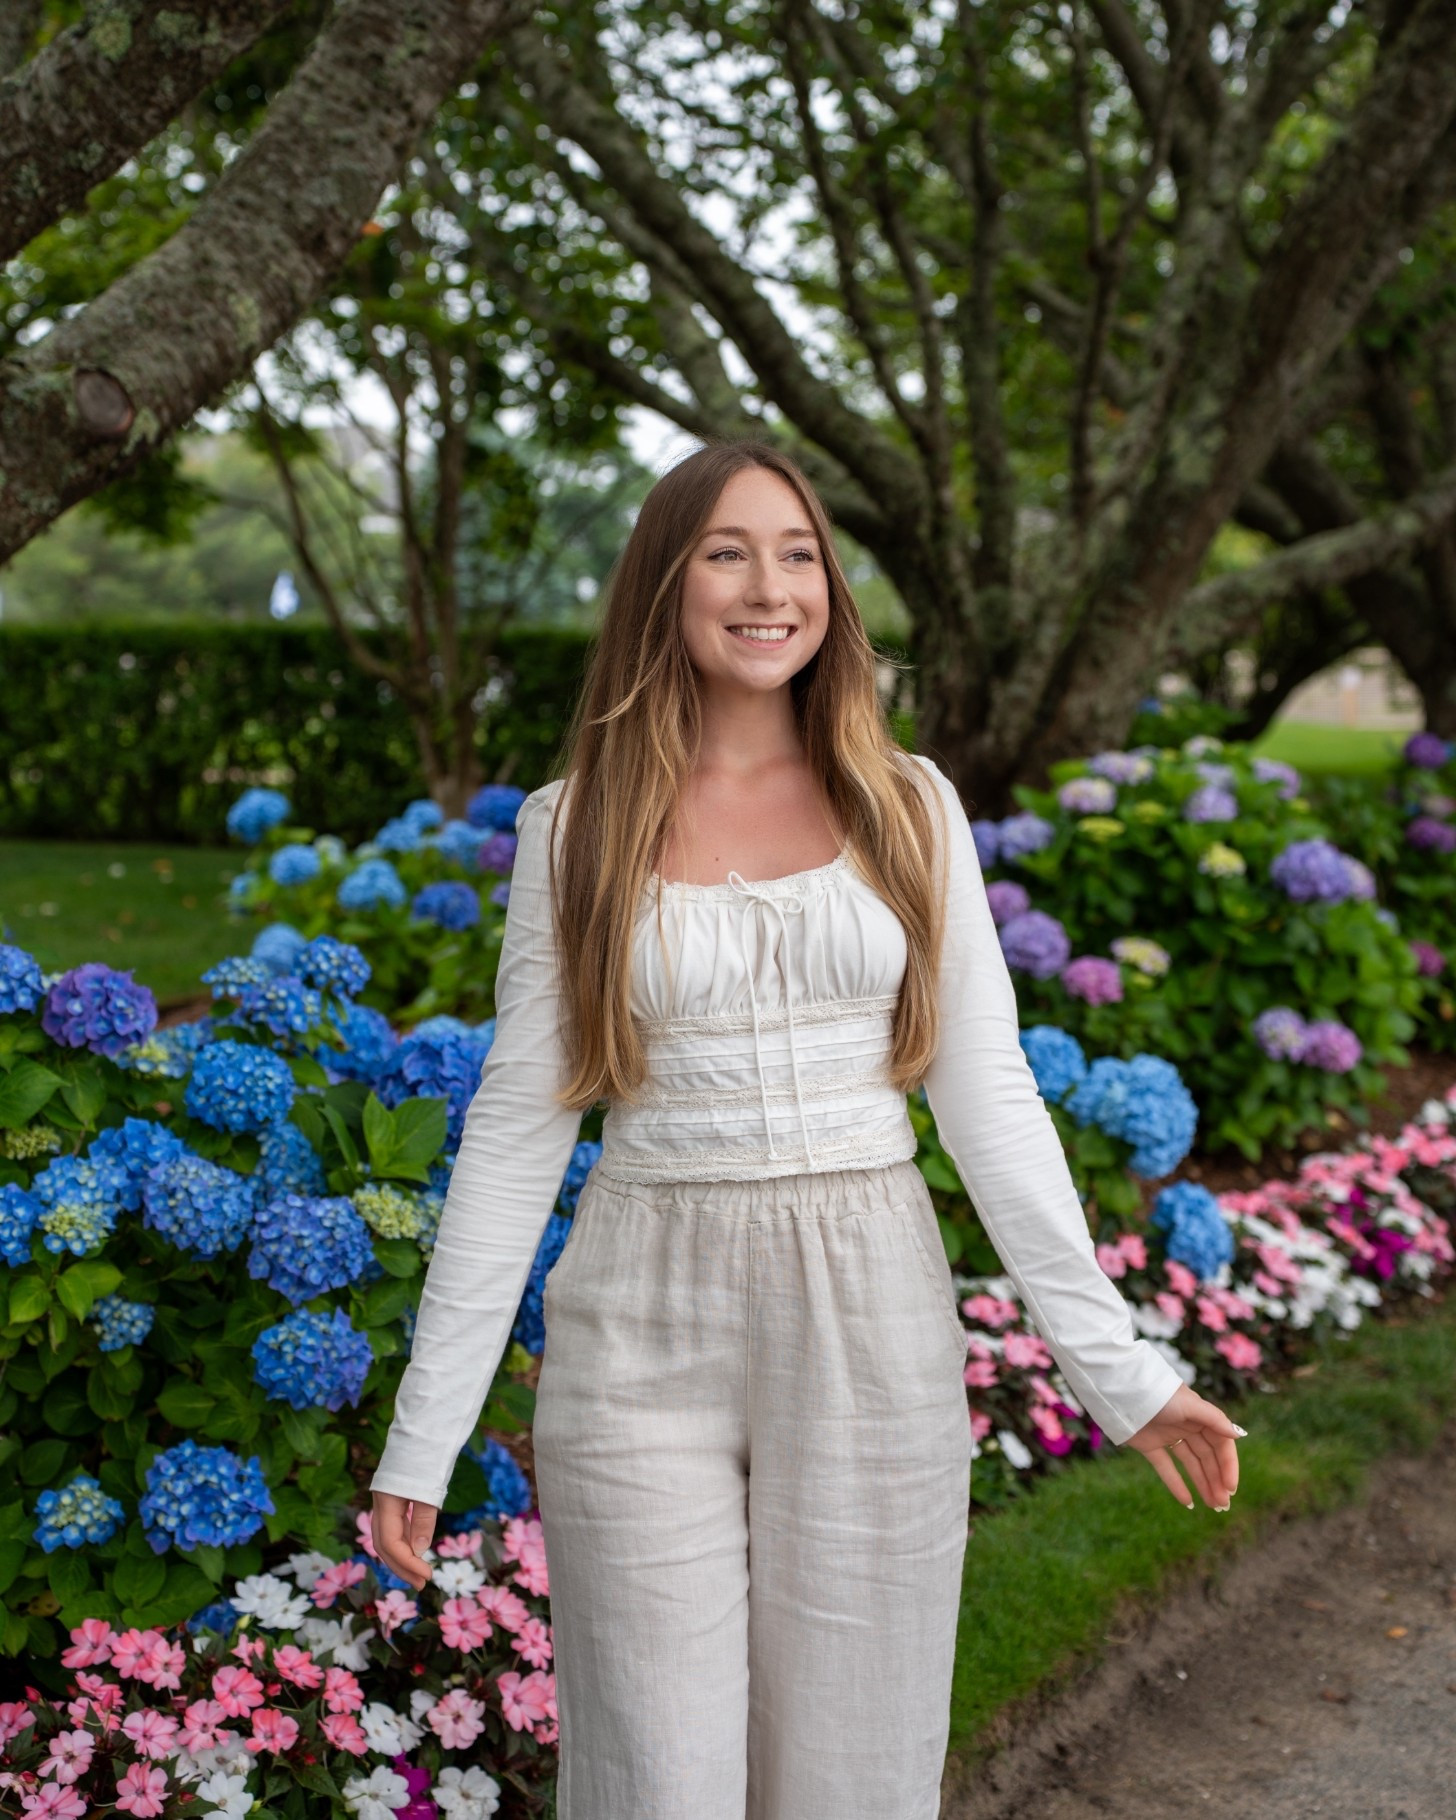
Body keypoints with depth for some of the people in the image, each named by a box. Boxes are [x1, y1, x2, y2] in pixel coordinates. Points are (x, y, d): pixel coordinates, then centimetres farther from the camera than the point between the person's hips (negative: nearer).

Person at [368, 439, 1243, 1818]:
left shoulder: (907, 808, 3)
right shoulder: (576, 828, 0)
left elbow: (985, 1094, 3)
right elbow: (518, 1124, 2)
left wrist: (1114, 1361, -2)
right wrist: (425, 1431, 0)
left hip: (869, 1337, 1)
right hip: (646, 1342, -1)